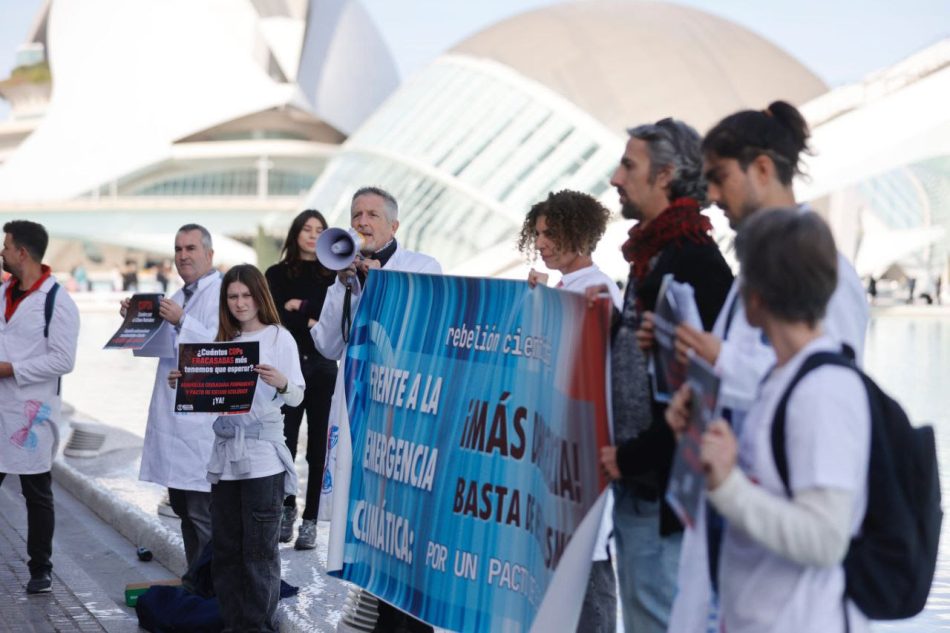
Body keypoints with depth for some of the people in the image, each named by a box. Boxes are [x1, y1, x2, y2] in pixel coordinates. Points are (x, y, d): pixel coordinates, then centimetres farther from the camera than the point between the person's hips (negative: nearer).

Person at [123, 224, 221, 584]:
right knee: (181, 504, 15)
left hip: (204, 418, -9)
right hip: (172, 415, 9)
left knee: (202, 511, -8)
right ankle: (195, 578, 24)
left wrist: (181, 321, -27)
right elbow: (154, 347, 25)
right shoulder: (178, 298, 19)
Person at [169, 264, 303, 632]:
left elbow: (297, 396, -8)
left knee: (259, 548, -3)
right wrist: (182, 384, -3)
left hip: (262, 454, -5)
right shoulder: (223, 340, 13)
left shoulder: (279, 338, -2)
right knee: (225, 547, 8)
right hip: (225, 452, 5)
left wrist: (281, 383, -29)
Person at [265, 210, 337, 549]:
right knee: (284, 444, -3)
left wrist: (299, 308, -6)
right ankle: (287, 508, 16)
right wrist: (312, 322, -7)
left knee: (318, 447, 0)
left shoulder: (333, 276, 7)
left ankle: (310, 520, 4)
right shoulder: (277, 275, 8)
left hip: (323, 367, 0)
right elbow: (273, 318, -3)